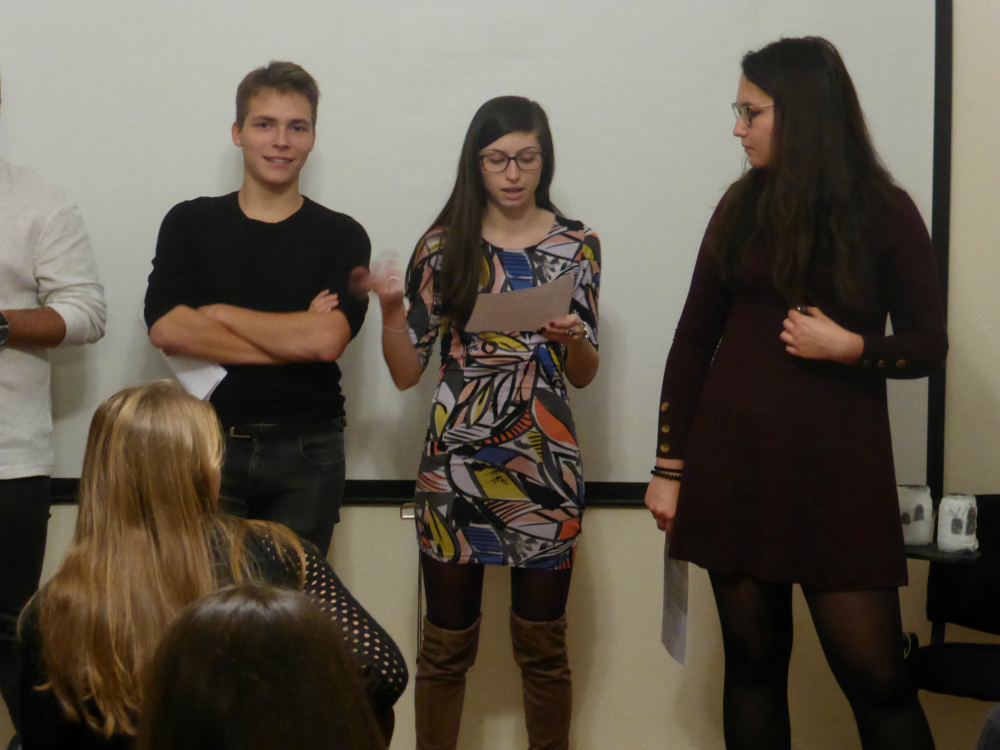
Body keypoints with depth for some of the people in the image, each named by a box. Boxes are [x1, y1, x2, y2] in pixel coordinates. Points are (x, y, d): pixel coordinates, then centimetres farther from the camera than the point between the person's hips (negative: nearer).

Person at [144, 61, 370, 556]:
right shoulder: (189, 223, 7)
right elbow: (166, 329, -8)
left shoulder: (341, 237, 3)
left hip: (306, 455, 0)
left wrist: (217, 313, -6)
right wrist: (295, 337, -11)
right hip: (209, 443, 1)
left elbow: (328, 339, -13)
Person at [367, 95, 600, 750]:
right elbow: (407, 373, 2)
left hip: (546, 468, 1)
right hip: (456, 465, -1)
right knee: (447, 643, 6)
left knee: (543, 643, 8)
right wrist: (391, 308, -14)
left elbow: (584, 376, 8)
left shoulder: (577, 246, 5)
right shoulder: (444, 246, 2)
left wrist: (573, 340, -13)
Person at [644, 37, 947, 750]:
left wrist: (849, 346, -16)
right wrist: (669, 466, 5)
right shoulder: (743, 207, 5)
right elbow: (694, 340, 8)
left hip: (838, 465, -3)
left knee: (874, 670, -5)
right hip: (733, 460, 3)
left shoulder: (885, 213, -3)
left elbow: (930, 346, 2)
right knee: (753, 657, 6)